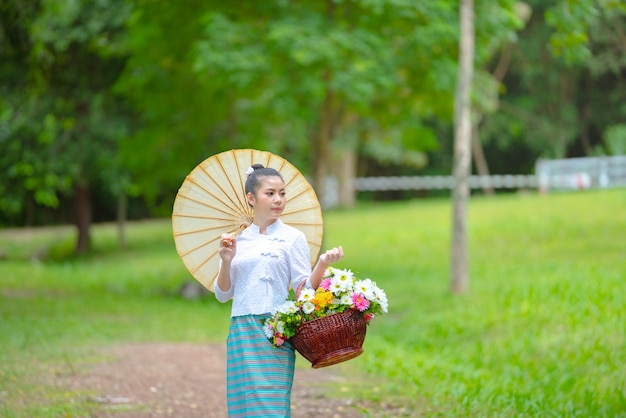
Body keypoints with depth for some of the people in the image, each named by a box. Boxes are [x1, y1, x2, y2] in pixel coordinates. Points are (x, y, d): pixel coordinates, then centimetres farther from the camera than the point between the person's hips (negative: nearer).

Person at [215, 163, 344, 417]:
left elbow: (305, 289, -2)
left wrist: (322, 263, -18)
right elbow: (223, 295, 12)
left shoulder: (292, 238, 3)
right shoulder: (236, 241, 11)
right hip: (242, 331, 3)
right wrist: (226, 262, -3)